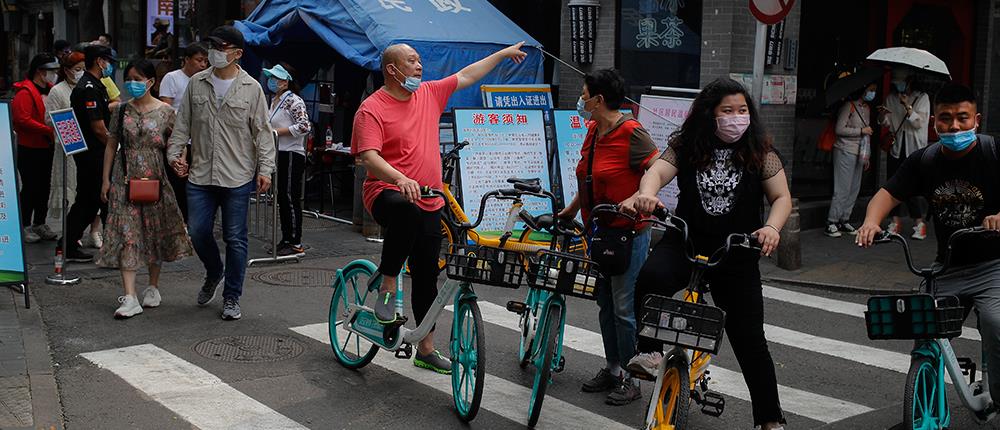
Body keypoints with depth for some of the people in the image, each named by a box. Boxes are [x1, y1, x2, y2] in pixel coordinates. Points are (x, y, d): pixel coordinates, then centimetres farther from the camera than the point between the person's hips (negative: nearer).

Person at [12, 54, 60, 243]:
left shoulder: (50, 89, 10)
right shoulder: (25, 92, -15)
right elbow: (23, 120, -24)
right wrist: (49, 130, -27)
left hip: (47, 147, 8)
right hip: (29, 149, -8)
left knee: (44, 187, 13)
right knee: (30, 187, -1)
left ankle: (40, 224, 25)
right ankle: (25, 226, 10)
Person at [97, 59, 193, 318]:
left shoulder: (165, 112, -1)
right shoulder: (122, 111, 4)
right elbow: (112, 145, 9)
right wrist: (106, 179, 4)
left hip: (155, 180, -1)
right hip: (125, 180, 1)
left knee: (155, 233, 10)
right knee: (126, 236, -6)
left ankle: (153, 287, 28)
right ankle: (130, 298, -9)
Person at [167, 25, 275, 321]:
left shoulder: (251, 88, -2)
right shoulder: (196, 83, 7)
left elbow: (262, 131, -1)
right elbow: (183, 123, 13)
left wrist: (265, 168, -7)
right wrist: (175, 152, 3)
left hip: (238, 177, -3)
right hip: (200, 175, 3)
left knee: (235, 239, 3)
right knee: (197, 232, 4)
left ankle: (231, 298, 16)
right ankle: (214, 273, 35)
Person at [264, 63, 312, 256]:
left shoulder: (293, 101, -13)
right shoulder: (274, 100, 16)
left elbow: (305, 126, -22)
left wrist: (278, 131, -18)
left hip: (292, 155, -9)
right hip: (279, 155, 10)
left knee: (291, 199, -6)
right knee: (281, 199, 12)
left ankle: (296, 244, 0)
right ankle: (286, 239, 20)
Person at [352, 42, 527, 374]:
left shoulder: (429, 94, 11)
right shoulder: (372, 108, -9)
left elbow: (467, 75, 23)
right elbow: (368, 157, -20)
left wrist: (504, 53, 26)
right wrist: (400, 179, -37)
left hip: (429, 203, 7)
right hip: (388, 193, -6)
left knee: (427, 277, 11)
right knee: (406, 211, -43)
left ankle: (426, 350, 25)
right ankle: (387, 287, -25)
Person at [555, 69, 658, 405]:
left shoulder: (630, 132, -16)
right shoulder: (593, 130, 9)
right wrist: (571, 210, 23)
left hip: (628, 232, -8)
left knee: (623, 307, -2)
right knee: (605, 304, 15)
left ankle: (630, 378, 12)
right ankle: (612, 369, 28)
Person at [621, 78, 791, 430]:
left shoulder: (760, 153, -3)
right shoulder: (686, 147, -3)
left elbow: (782, 197, -4)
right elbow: (657, 171, -19)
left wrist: (771, 227, -25)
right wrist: (646, 194, -43)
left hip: (736, 255, 0)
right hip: (685, 242, 0)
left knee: (749, 338, 3)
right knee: (651, 276, -34)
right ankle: (649, 352, -16)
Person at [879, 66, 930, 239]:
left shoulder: (922, 97, 1)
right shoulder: (891, 98, 12)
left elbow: (919, 123, -8)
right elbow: (887, 124, 10)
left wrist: (908, 107, -21)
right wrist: (883, 116, -12)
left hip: (914, 149, -4)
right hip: (896, 147, 4)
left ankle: (919, 223, -2)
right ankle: (895, 221, 13)